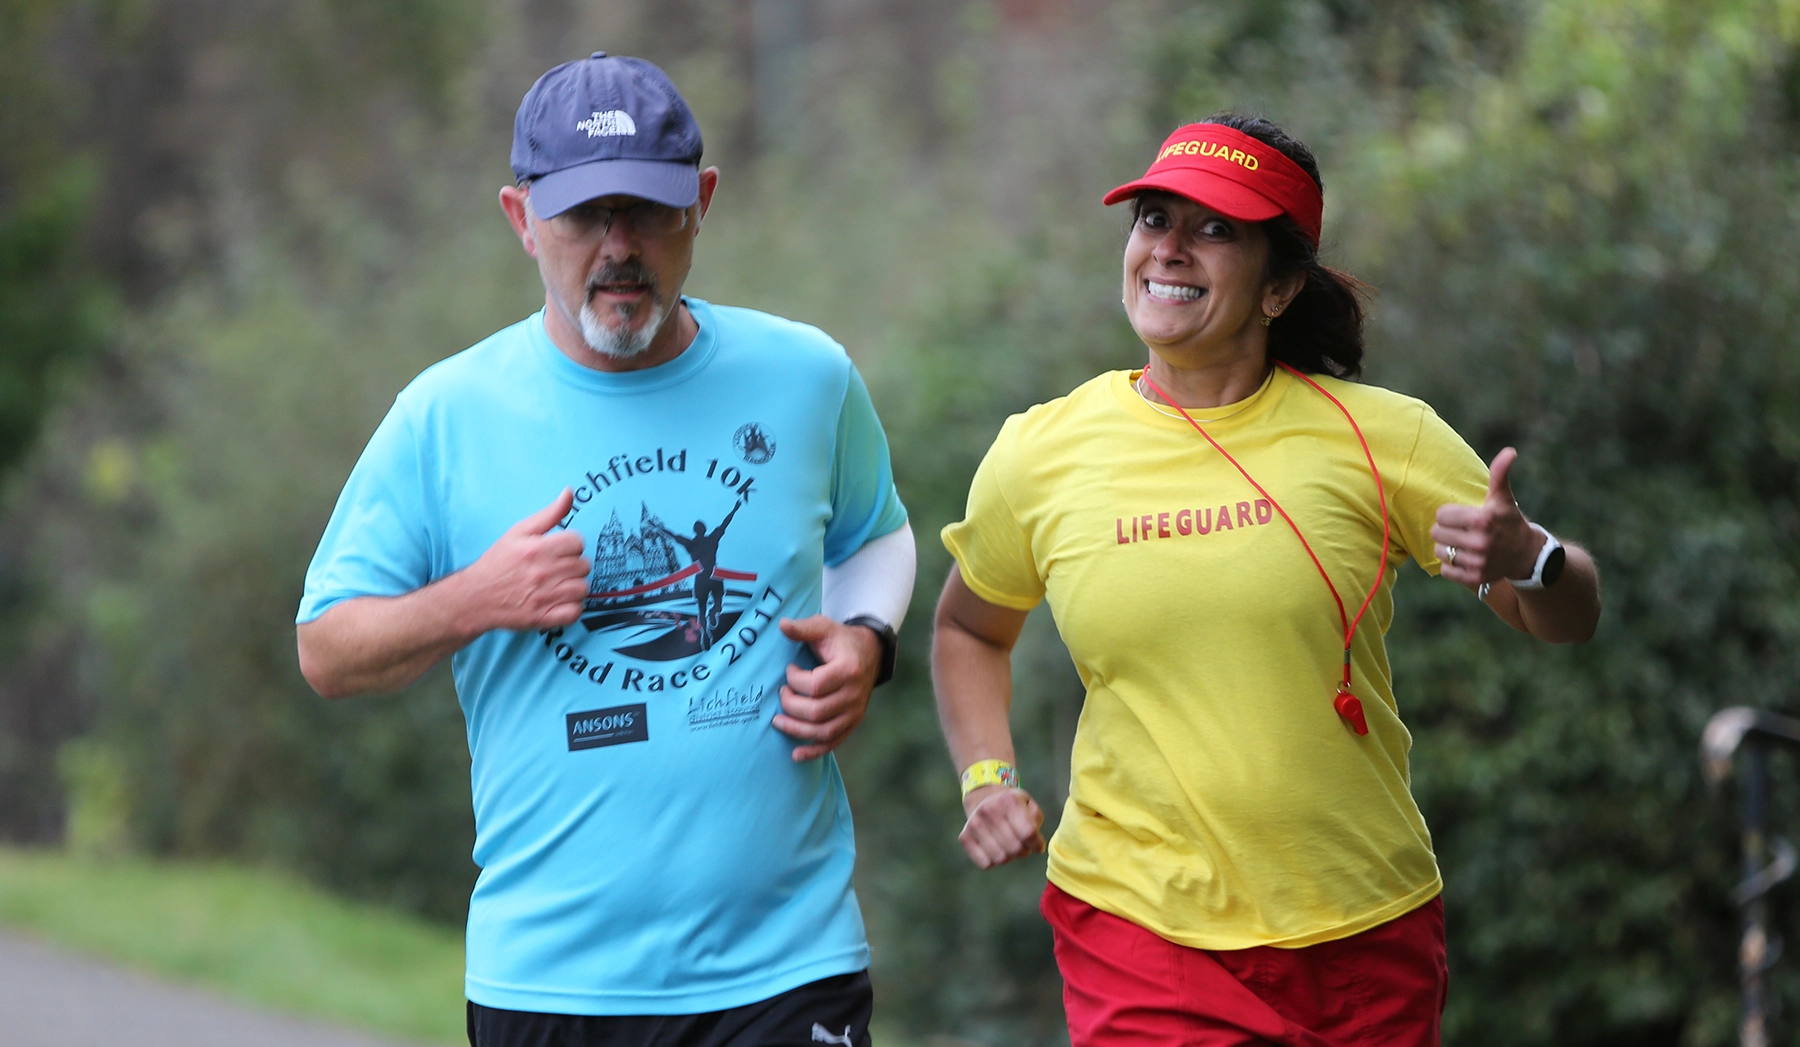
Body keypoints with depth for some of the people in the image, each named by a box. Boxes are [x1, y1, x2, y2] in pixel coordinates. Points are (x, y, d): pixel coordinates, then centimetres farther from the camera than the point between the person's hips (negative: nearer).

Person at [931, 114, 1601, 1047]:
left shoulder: (1376, 436, -3)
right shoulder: (1038, 455, 0)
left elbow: (1570, 617, 3)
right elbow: (969, 627, 20)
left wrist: (1523, 559, -19)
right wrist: (986, 777, 4)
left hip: (1366, 934, 1)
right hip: (1135, 926, -1)